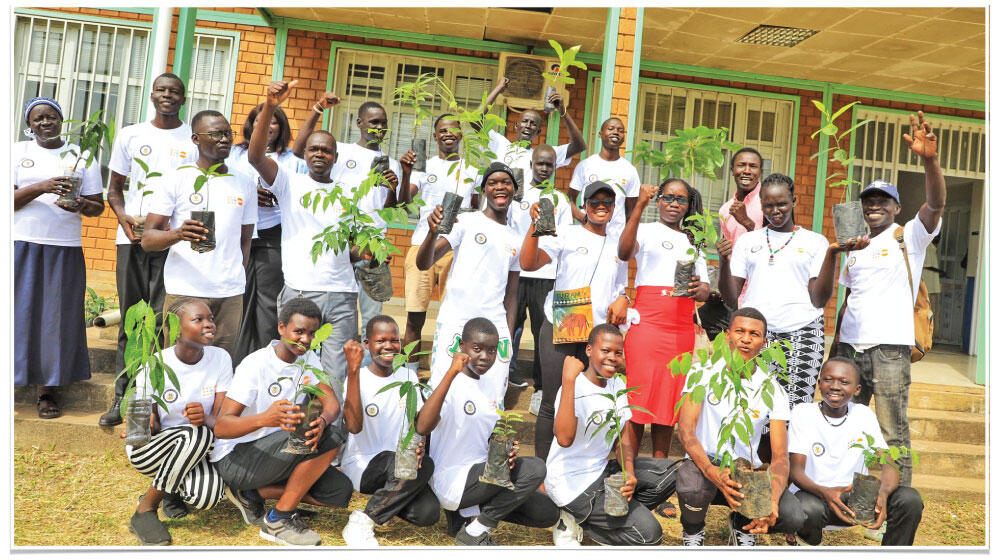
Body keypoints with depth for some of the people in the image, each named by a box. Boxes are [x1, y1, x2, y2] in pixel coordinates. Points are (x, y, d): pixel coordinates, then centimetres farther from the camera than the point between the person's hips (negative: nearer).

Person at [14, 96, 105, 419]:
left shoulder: (82, 155, 10)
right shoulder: (19, 152, 8)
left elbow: (98, 206, 8)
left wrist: (81, 205, -14)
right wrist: (41, 188, -17)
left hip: (65, 248, 0)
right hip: (23, 245, 0)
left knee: (57, 317, 1)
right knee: (21, 312, -1)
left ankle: (46, 389, 10)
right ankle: (15, 381, 11)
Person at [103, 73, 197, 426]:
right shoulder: (130, 135, 14)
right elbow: (115, 187, 16)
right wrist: (124, 216, -4)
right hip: (131, 238, 3)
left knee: (162, 320, -6)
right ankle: (123, 396, 12)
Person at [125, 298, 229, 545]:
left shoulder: (220, 359, -8)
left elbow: (220, 419, -12)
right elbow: (151, 425, -9)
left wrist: (205, 419, -36)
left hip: (194, 450, 2)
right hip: (147, 450, -2)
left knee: (207, 496, -30)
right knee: (197, 435, -35)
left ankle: (173, 487, 9)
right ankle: (145, 511, -16)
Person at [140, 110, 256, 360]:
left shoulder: (244, 184, 13)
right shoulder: (176, 180, 3)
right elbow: (147, 240, -2)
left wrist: (237, 281, 11)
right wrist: (178, 234, -22)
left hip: (230, 296, 3)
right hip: (185, 291, -2)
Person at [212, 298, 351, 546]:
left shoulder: (307, 358, 1)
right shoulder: (255, 365, -20)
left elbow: (331, 402, -8)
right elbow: (221, 427, -27)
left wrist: (322, 420, -34)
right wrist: (265, 418, -47)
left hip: (272, 453, 7)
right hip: (235, 459, -7)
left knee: (340, 492, -8)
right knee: (332, 437, -26)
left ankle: (252, 493, 4)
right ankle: (278, 521, -14)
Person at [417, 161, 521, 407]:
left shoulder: (515, 241, 17)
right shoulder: (466, 222, 2)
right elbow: (424, 264, -8)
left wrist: (509, 337, 10)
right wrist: (433, 233, -27)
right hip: (456, 322, -4)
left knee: (492, 403, 2)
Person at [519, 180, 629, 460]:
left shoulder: (618, 248, 18)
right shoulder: (567, 234, 3)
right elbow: (528, 263, -9)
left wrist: (623, 299, 4)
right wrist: (536, 225, -22)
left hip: (599, 335, 4)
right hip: (559, 331, -4)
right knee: (552, 404, -2)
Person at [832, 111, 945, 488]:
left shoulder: (909, 237, 2)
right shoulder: (855, 249, 18)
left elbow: (936, 203, -17)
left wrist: (929, 159, -33)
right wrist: (835, 345, 15)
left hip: (889, 347, -6)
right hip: (850, 346, 6)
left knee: (893, 434, -3)